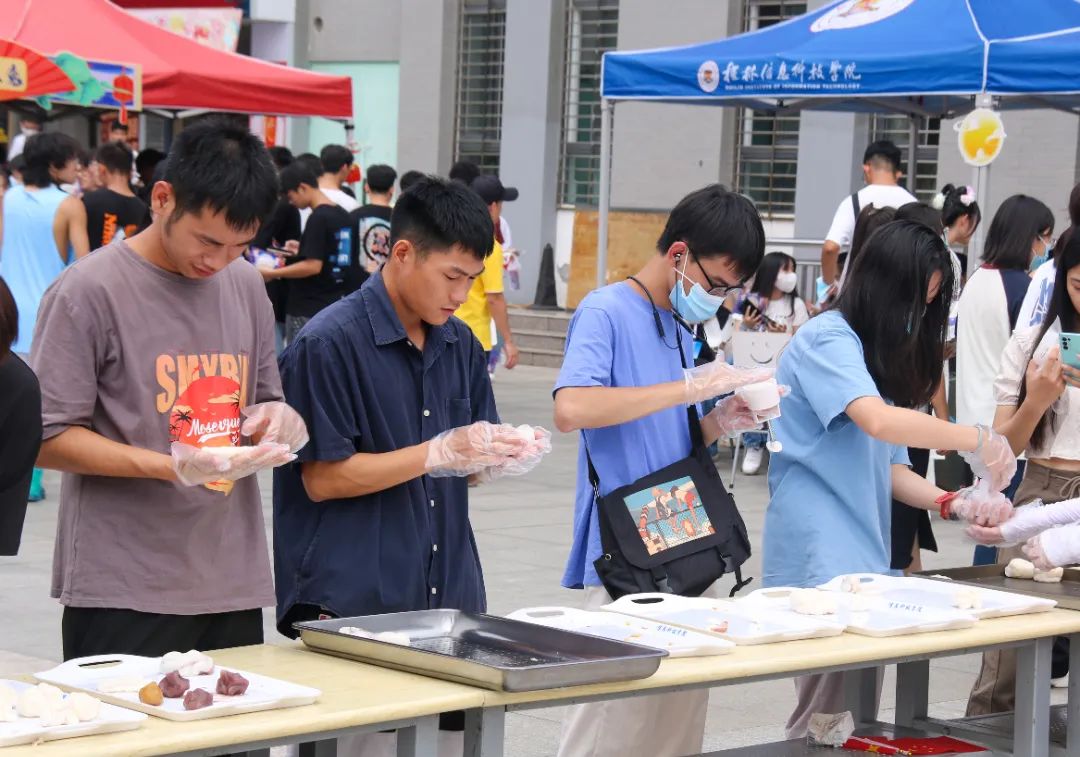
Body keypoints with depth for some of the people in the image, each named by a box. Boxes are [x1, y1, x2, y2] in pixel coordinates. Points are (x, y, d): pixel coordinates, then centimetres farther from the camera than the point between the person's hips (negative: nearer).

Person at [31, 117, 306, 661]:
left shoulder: (247, 288, 11)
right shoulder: (87, 292, -9)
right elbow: (48, 440, -10)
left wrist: (276, 420, -3)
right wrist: (171, 467, -22)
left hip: (235, 588, 6)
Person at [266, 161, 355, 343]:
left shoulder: (318, 219, -16)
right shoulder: (342, 215, 9)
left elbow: (313, 266, -21)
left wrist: (272, 273, -15)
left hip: (308, 310, -9)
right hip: (335, 306, 9)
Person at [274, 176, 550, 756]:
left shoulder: (459, 344, 11)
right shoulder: (330, 343, -10)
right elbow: (322, 479, -13)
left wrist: (502, 459, -4)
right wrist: (440, 452, -17)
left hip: (449, 595, 7)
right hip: (353, 605, -6)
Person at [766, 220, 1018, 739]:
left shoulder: (883, 358, 21)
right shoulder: (827, 339, -9)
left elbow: (889, 469, 17)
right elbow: (877, 420, -27)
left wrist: (955, 503, 0)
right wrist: (976, 440, -19)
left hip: (863, 555, 9)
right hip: (821, 558, -9)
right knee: (829, 717, -14)